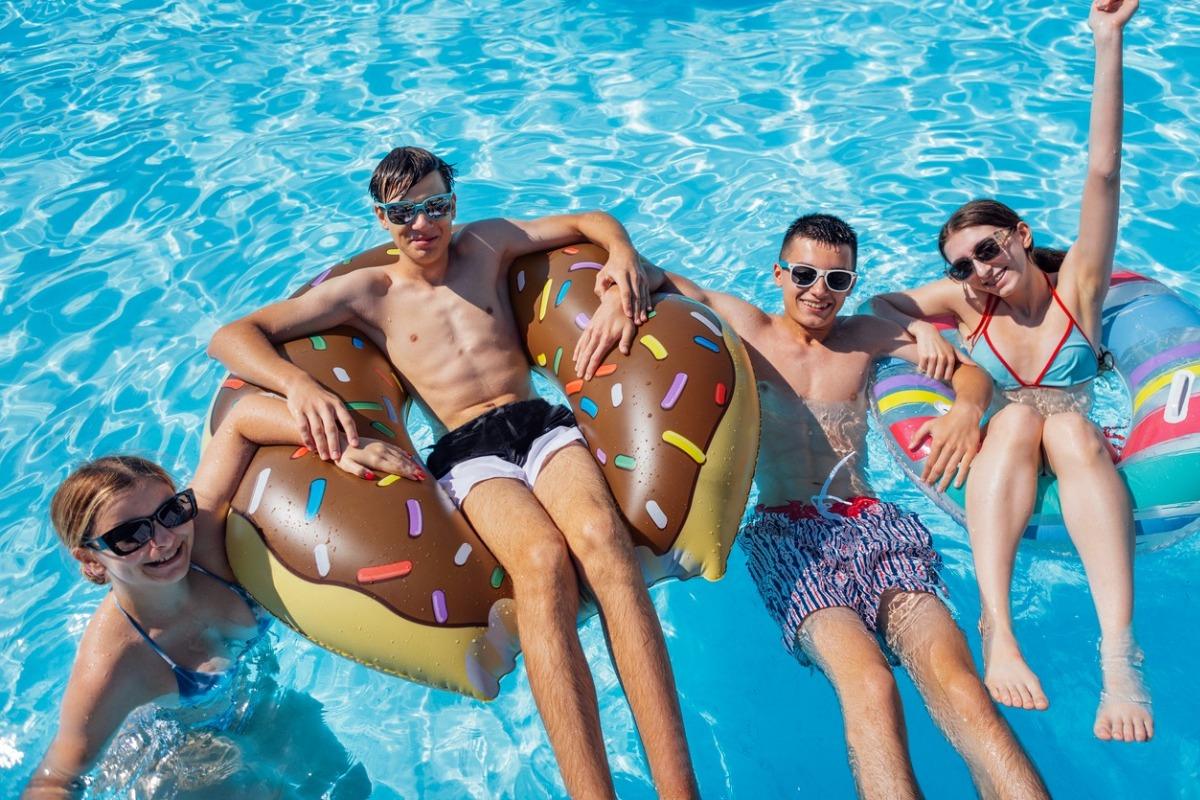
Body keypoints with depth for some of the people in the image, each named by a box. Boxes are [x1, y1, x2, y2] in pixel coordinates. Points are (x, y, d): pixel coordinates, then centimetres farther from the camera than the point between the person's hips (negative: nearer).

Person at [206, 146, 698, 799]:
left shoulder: (485, 244, 24)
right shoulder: (368, 291, 16)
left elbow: (590, 220, 31)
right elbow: (230, 336, 9)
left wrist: (620, 250, 6)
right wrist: (298, 384, -13)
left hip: (541, 422, 2)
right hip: (468, 451, -2)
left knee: (601, 536, -33)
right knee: (542, 558, -37)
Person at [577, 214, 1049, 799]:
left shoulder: (866, 336, 22)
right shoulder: (747, 328, 16)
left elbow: (970, 370, 17)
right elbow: (657, 278, 15)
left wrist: (966, 409, -7)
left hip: (869, 521, 3)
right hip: (787, 531, -2)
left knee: (952, 673, -27)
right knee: (868, 686, -32)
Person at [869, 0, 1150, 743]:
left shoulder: (1077, 284, -3)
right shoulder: (965, 298, 5)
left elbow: (1104, 172, -13)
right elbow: (880, 304, 17)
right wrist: (922, 330, -6)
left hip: (1082, 452, -1)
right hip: (995, 456, 2)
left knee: (1070, 426, -34)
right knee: (1020, 416, -30)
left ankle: (1120, 650, -50)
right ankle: (996, 626, -49)